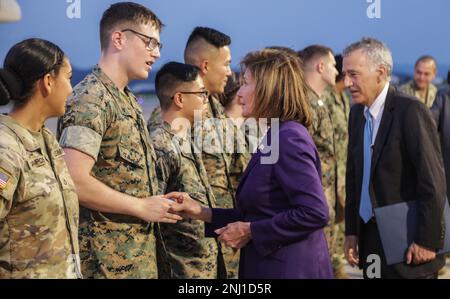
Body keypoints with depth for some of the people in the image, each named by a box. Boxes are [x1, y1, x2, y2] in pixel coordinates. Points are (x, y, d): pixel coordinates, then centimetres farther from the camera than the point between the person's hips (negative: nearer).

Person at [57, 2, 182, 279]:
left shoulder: (128, 100, 15)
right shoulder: (91, 98, -15)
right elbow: (74, 181, -24)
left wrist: (158, 204, 8)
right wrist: (142, 207, -16)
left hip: (141, 250, 9)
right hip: (108, 256, -9)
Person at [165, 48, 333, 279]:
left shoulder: (289, 138, -17)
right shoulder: (274, 137, 13)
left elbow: (314, 214, -23)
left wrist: (249, 231, -17)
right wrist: (203, 213, 7)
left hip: (293, 269, -9)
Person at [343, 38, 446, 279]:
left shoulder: (410, 111, -15)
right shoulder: (357, 113, 8)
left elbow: (433, 180, -17)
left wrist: (428, 241, -17)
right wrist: (351, 231, 9)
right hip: (369, 239, 7)